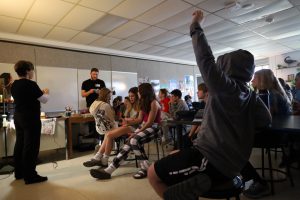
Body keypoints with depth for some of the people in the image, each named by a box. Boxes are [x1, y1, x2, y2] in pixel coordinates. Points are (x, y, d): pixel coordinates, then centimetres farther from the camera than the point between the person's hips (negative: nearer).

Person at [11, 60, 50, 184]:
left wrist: (39, 93, 20)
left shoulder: (14, 85, 8)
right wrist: (46, 93, 9)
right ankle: (30, 176, 5)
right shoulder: (31, 84, -18)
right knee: (31, 147, -2)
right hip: (31, 119, -9)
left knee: (19, 144, 15)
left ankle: (19, 172, 27)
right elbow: (44, 100, -11)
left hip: (18, 118, 9)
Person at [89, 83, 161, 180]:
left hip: (153, 128, -7)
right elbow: (140, 119, 13)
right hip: (144, 126, 7)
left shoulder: (153, 103, -11)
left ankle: (145, 168, -20)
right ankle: (109, 170, -23)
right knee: (129, 143, -15)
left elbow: (150, 122, -17)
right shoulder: (144, 103, 16)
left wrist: (136, 133, -18)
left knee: (134, 140, -32)